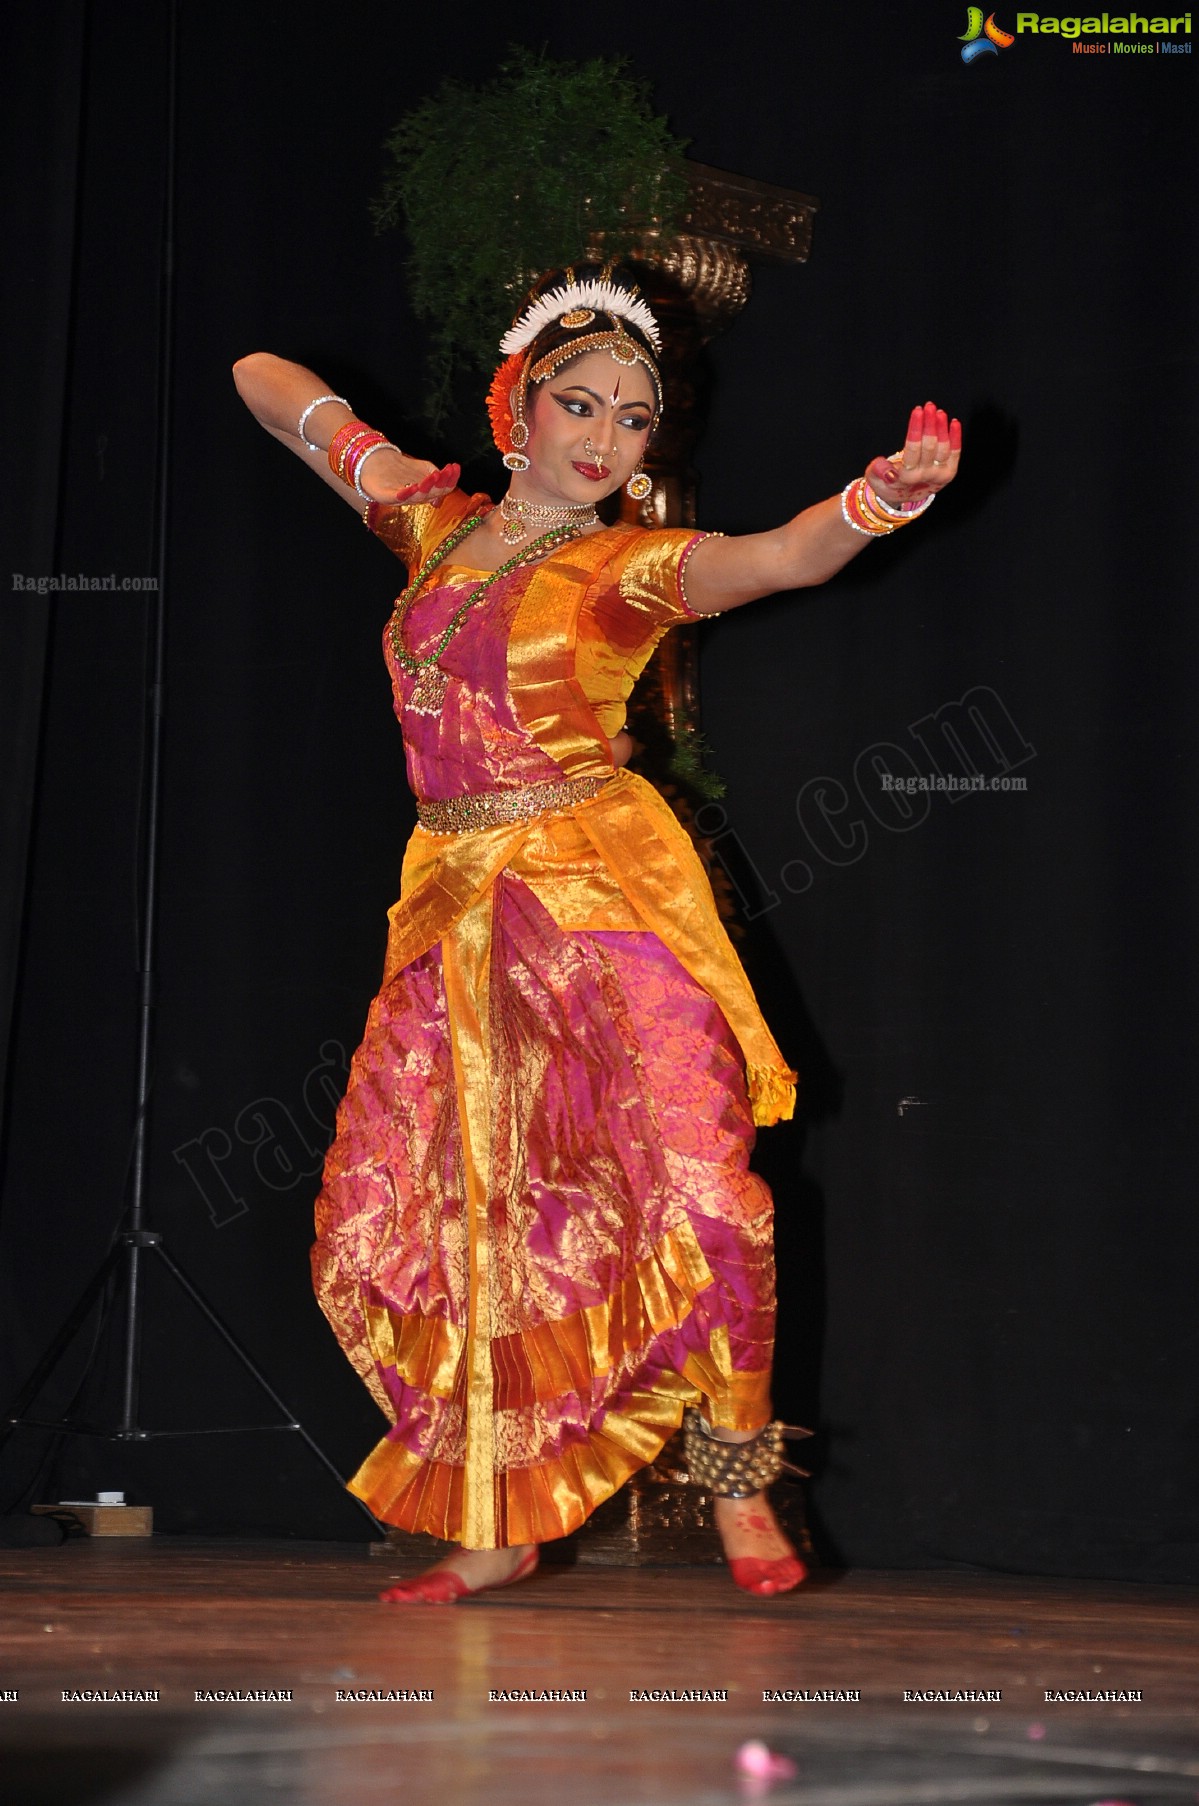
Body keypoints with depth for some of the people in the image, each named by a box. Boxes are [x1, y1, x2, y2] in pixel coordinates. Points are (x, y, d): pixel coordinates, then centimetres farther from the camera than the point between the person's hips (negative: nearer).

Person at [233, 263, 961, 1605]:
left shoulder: (631, 567, 0)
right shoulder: (438, 526, 13)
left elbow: (779, 557, -21)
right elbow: (260, 377, 22)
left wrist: (881, 498, -40)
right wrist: (351, 447, 2)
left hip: (604, 895, -4)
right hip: (460, 914, 5)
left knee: (699, 1190, -16)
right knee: (420, 1222, 3)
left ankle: (738, 1491, 2)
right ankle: (497, 1526, 17)